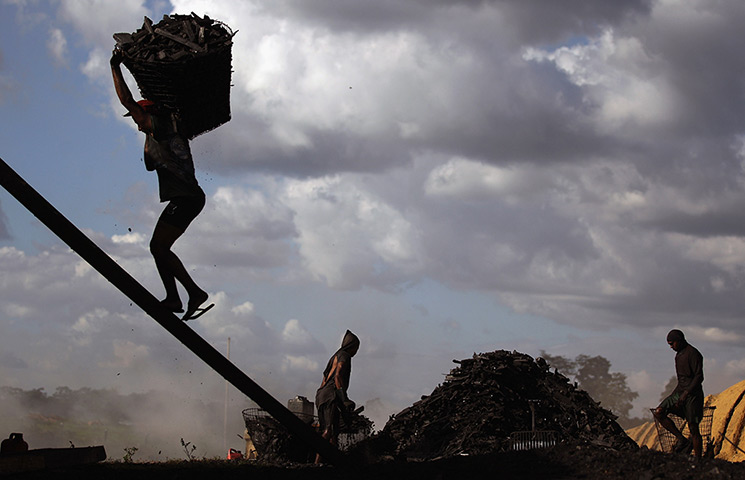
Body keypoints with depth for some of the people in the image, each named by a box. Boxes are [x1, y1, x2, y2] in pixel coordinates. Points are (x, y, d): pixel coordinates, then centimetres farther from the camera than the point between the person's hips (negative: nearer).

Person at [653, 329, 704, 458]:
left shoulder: (693, 354, -13)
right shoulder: (679, 354, 15)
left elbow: (699, 377, -18)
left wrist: (686, 393, -25)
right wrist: (674, 395, 23)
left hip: (693, 394, -9)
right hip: (679, 393, 9)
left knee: (693, 427, -7)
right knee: (659, 412, -6)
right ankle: (682, 440, -1)